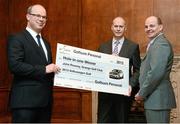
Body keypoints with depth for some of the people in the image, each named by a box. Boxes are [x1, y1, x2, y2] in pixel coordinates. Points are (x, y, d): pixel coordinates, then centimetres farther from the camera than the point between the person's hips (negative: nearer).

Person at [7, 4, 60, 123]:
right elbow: (14, 65, -18)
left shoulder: (46, 43, 21)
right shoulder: (16, 39, -5)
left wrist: (54, 70, 3)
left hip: (45, 100, 8)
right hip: (26, 100, -8)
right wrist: (44, 69, -18)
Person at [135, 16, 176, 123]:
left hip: (158, 99, -10)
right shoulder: (154, 43, 19)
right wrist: (143, 93, 10)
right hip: (154, 99, 10)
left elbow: (156, 73, -22)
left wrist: (142, 94, -14)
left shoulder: (161, 44, -14)